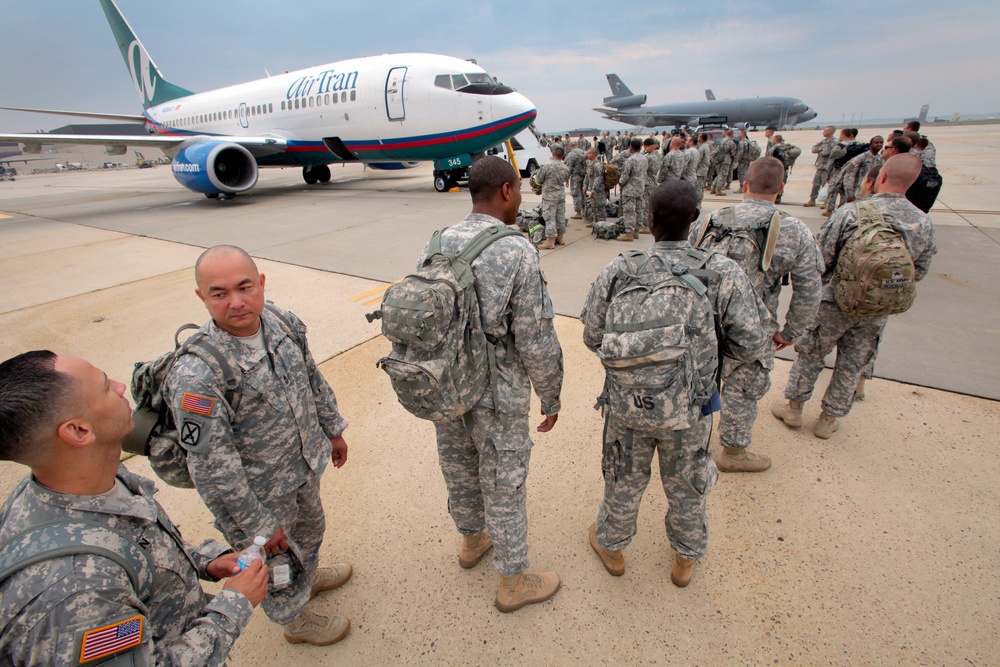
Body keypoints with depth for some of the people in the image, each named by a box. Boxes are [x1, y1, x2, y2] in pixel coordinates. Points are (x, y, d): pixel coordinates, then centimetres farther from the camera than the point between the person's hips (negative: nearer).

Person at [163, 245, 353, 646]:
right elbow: (213, 467, -26)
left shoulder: (282, 322, -13)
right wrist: (259, 527, -18)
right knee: (278, 564, 22)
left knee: (311, 530, 32)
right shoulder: (196, 375, -34)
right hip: (260, 493, -6)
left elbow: (313, 379, 4)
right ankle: (297, 619, 52)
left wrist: (333, 430, 13)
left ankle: (309, 575, 64)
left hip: (304, 465, 6)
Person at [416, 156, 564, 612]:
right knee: (504, 488, 13)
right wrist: (551, 398, -4)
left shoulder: (435, 245, -3)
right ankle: (514, 582, 35)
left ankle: (472, 540, 52)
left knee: (459, 471, 25)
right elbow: (536, 343, -20)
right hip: (497, 398, -6)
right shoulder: (517, 253, -21)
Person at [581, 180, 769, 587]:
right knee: (686, 486, 24)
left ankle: (611, 545, 49)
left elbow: (593, 338, -8)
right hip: (690, 411, 0)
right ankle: (686, 558, 49)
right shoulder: (725, 273, -15)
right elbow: (751, 344, -10)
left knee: (624, 480, 24)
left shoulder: (617, 271, -15)